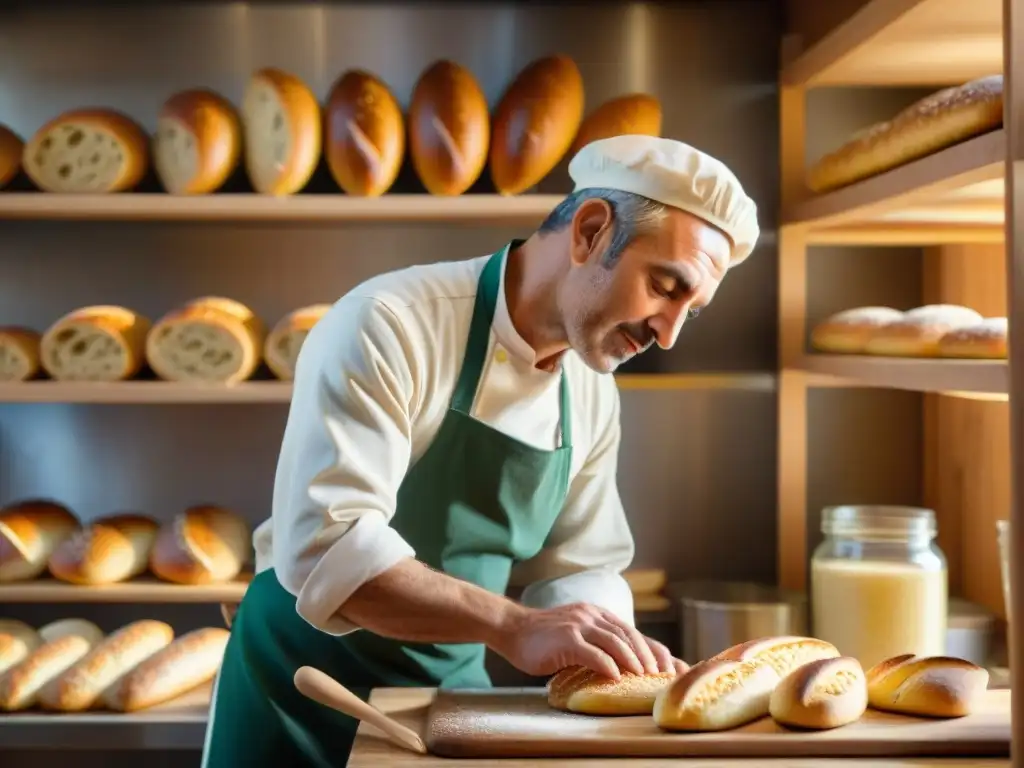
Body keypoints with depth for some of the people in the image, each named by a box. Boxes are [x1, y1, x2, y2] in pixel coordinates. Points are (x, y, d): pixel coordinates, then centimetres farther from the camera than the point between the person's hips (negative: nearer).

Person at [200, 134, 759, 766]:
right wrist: (514, 627, -37)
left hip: (453, 697, 6)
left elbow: (576, 572, 6)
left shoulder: (593, 398, 0)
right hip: (309, 690, -6)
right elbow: (325, 544, -30)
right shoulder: (388, 326, -21)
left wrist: (614, 646, -14)